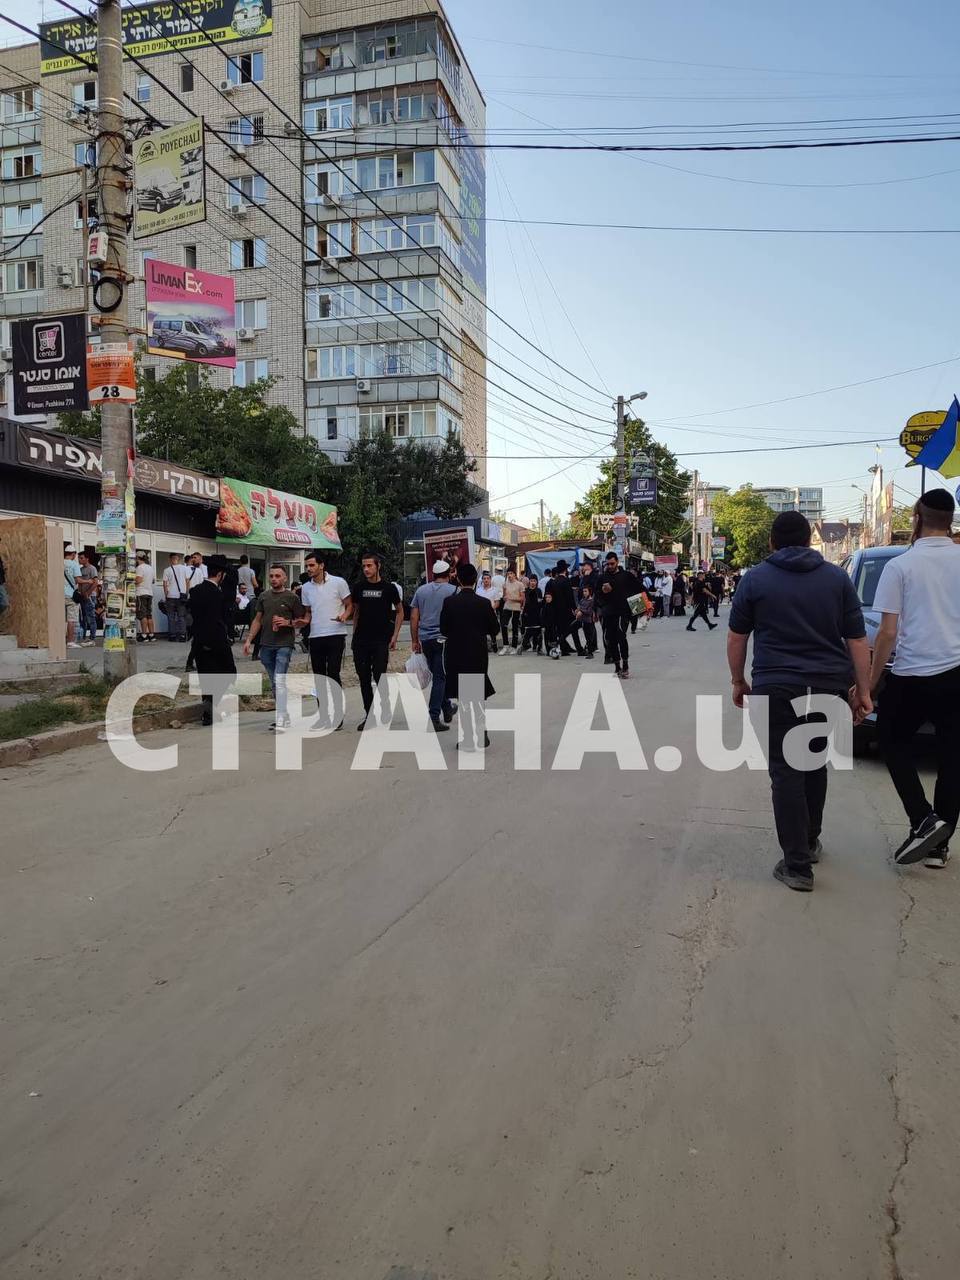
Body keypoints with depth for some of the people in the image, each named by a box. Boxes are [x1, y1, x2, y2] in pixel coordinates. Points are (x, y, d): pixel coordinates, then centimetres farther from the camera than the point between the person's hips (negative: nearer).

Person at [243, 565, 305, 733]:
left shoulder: (291, 597, -1)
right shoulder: (263, 596, 12)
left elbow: (301, 621, 3)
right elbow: (257, 620, 16)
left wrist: (287, 622, -16)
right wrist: (249, 640, 8)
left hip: (284, 645, -5)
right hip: (266, 645, 5)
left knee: (280, 681, -15)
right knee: (274, 684, 10)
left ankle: (281, 721, -16)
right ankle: (285, 718, 20)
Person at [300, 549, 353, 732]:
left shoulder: (338, 582, -3)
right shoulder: (306, 588, 10)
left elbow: (349, 605, 3)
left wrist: (345, 615, -18)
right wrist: (305, 621, -1)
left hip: (336, 635, -5)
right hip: (315, 636, 5)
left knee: (333, 674, -9)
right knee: (319, 677, 8)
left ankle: (338, 715, 1)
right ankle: (323, 715, 18)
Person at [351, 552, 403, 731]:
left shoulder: (389, 588, -1)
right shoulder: (358, 587, 7)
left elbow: (400, 612, 7)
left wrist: (394, 636, -1)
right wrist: (355, 633, 10)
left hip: (381, 640, -3)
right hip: (361, 641, 3)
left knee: (380, 677, -8)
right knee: (364, 679, 6)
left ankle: (385, 714, 8)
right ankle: (368, 715, 16)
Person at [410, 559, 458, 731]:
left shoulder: (421, 590, 8)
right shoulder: (453, 590, -3)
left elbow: (413, 617, 6)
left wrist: (415, 641, 11)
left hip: (425, 639, 5)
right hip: (444, 639, -5)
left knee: (438, 675, 18)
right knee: (440, 678, -3)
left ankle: (447, 709, 32)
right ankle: (434, 718, -9)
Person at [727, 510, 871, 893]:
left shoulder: (756, 579, 0)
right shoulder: (837, 578, 5)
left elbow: (736, 638, 3)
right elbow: (858, 640, 3)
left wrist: (739, 681, 14)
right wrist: (863, 691, 8)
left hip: (777, 689, -3)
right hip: (829, 687, 4)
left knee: (786, 774, 1)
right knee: (815, 765, 21)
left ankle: (798, 866, -1)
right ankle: (810, 842, 35)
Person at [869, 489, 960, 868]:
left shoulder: (900, 566, -7)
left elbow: (888, 633, -9)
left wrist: (869, 683, -3)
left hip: (912, 676, -3)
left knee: (894, 743, 16)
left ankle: (923, 820, 2)